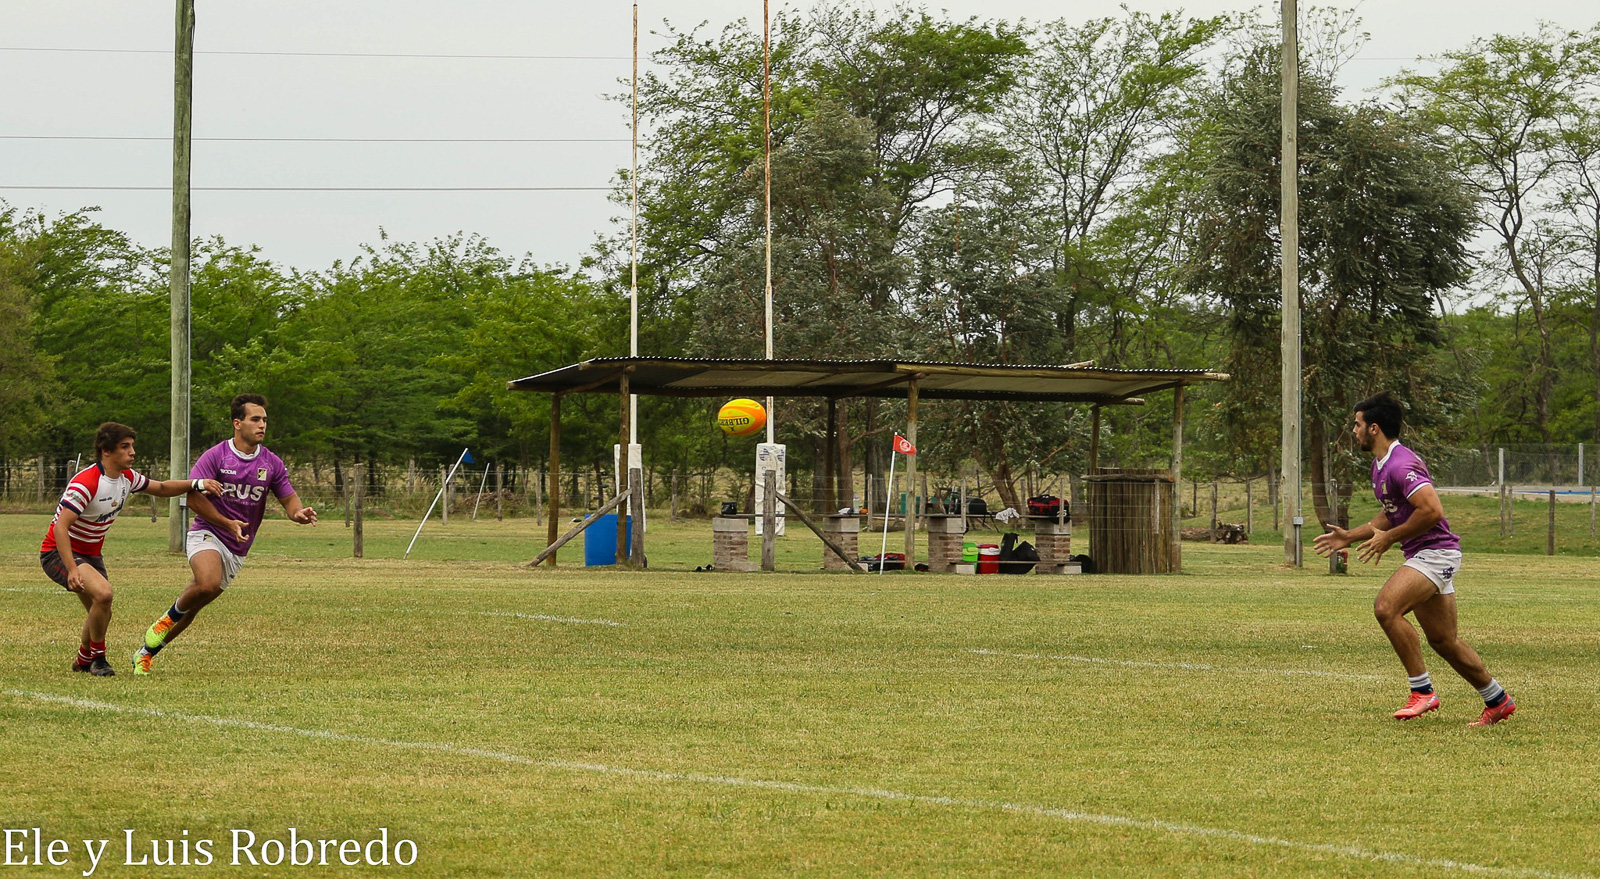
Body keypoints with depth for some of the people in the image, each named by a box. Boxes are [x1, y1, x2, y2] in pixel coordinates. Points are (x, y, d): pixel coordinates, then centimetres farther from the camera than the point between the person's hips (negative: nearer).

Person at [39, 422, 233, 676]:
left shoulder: (127, 477, -2)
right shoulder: (86, 482, -28)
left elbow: (161, 488, 14)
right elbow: (60, 528, -32)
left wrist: (197, 484, -3)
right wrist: (72, 569, -42)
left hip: (91, 554, 9)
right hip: (59, 553, -9)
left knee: (101, 614, 13)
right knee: (102, 593, -29)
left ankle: (83, 661, 40)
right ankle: (98, 658, -10)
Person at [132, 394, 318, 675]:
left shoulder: (272, 464, 2)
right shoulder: (216, 456, -10)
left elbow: (288, 499, 7)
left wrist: (299, 513, -17)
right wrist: (227, 523, -19)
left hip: (237, 549, 5)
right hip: (207, 535, -5)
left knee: (192, 606, 8)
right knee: (208, 584, -34)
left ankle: (145, 652, 23)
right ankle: (168, 618, -5)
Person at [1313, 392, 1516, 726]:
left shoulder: (1400, 464, -19)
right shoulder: (1379, 464, 14)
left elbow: (1432, 510, -28)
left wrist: (1389, 538, -19)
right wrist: (1351, 536, 16)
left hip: (1436, 552, -11)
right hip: (1423, 555, 11)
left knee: (1386, 607, -24)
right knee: (1442, 640, 11)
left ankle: (1423, 691, -17)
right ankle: (1497, 701, 23)